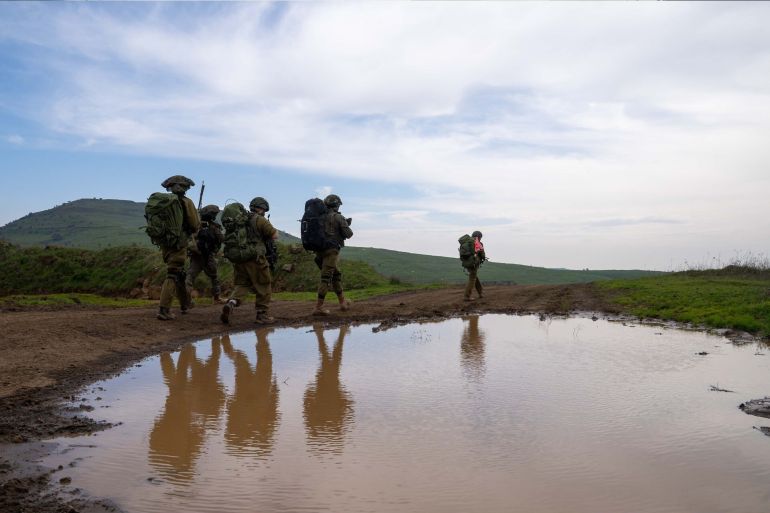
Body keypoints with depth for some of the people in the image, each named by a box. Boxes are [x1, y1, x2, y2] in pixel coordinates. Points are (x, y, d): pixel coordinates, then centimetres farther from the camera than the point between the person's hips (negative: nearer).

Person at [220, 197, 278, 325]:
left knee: (242, 284, 15)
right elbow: (274, 236, -10)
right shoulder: (260, 220, -7)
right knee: (264, 286, 8)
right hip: (255, 259, -6)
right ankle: (262, 314, 10)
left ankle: (231, 302, -12)